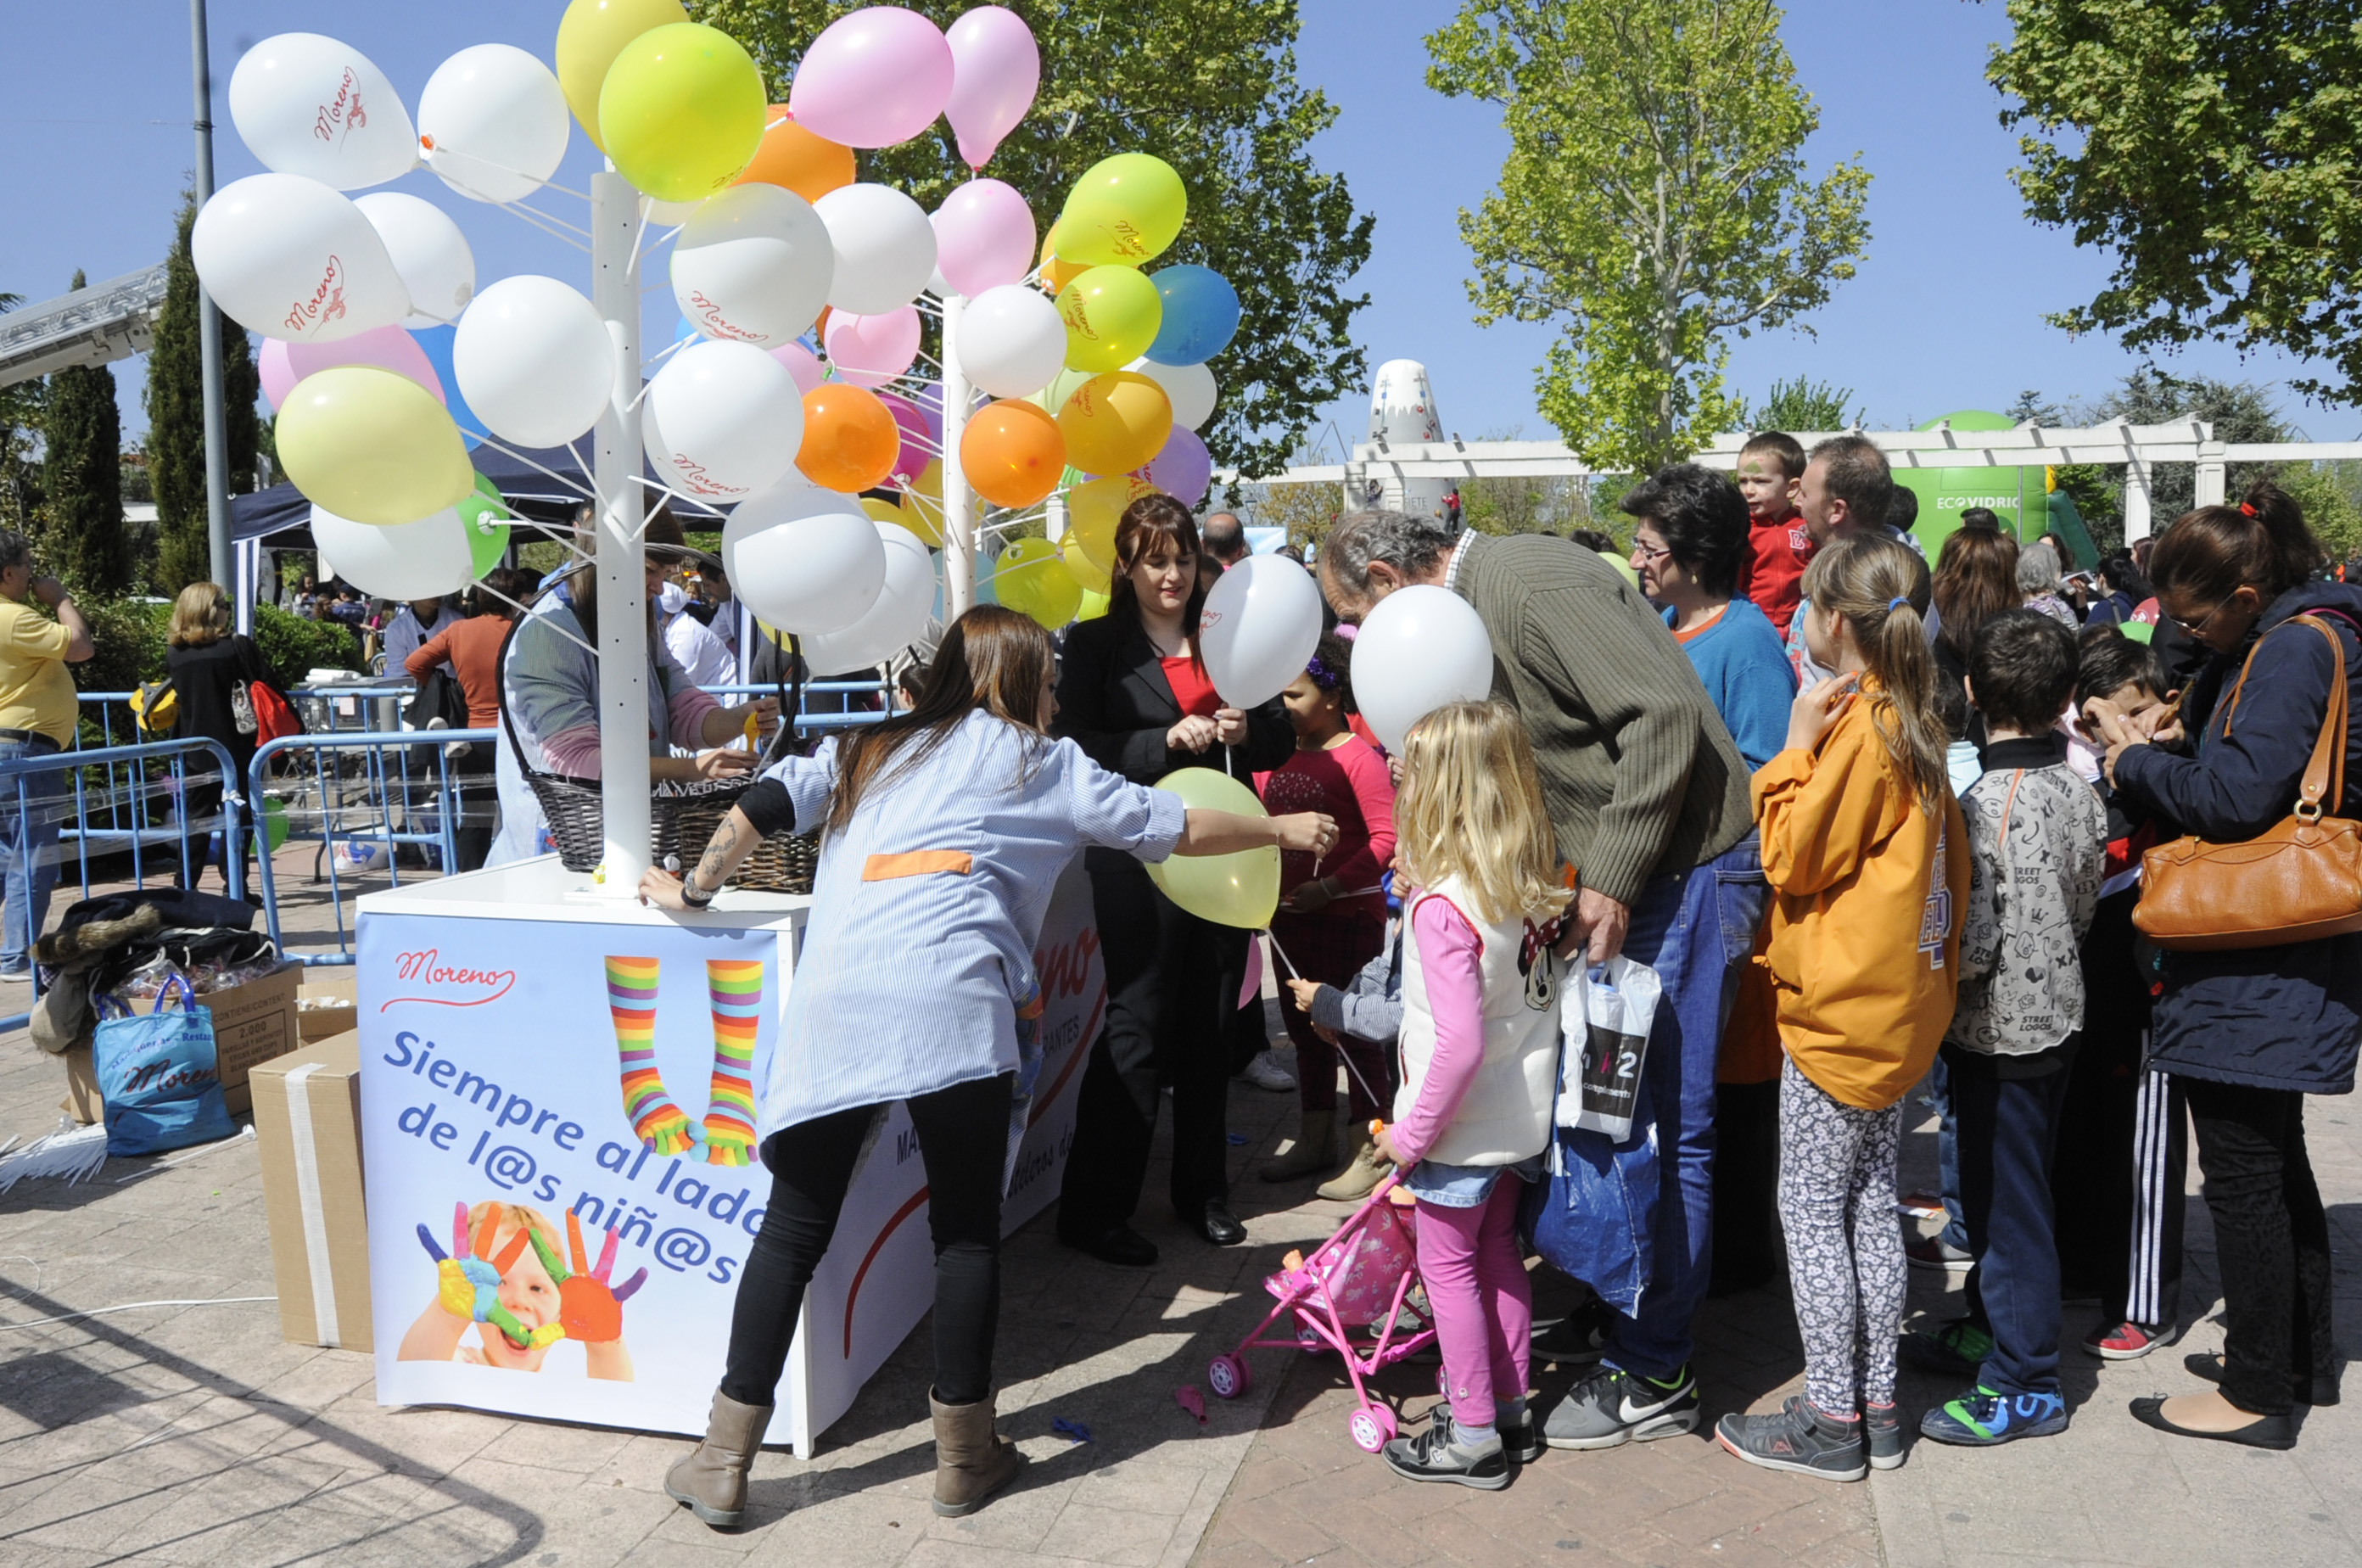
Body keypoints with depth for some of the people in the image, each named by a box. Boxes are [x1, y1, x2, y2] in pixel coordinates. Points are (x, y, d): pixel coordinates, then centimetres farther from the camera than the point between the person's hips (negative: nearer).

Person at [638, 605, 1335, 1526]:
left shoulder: (870, 751, 27)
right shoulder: (1041, 763, 18)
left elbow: (764, 804, 16)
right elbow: (1169, 829, 22)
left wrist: (694, 890, 31)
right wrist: (1280, 829, 36)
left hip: (834, 994, 3)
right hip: (951, 998, -3)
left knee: (794, 1229, 11)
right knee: (968, 1230, 11)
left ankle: (723, 1462, 16)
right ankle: (964, 1456, 20)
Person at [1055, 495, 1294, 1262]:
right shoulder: (1097, 645, 2)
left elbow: (1281, 740, 14)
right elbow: (1075, 747, -8)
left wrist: (1246, 731, -8)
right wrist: (1166, 741, -18)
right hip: (1140, 858, -4)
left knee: (1210, 1029, 12)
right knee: (1136, 1028, -3)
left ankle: (1202, 1190, 27)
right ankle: (1092, 1210, 7)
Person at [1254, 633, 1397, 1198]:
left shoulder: (1359, 757, -13)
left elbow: (1388, 837, -19)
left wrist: (1329, 886, -24)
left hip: (1348, 914, -7)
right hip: (1289, 914, 8)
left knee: (1354, 1027, 1)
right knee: (1303, 1022, 17)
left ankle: (1368, 1152, 14)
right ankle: (1316, 1140, 33)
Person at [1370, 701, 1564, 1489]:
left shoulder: (1442, 906, -25)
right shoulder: (1537, 881, -2)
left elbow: (1461, 1041, -28)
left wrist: (1413, 1130, -17)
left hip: (1463, 1126, -7)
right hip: (1525, 1116, 7)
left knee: (1448, 1266, 9)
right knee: (1499, 1255, 21)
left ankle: (1474, 1437, 19)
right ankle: (1510, 1409, 33)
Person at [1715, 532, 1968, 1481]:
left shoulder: (1858, 727, -18)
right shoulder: (1910, 723, 10)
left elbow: (1793, 858, -15)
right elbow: (1946, 856, 16)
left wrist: (1797, 745, -11)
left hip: (1838, 1009, -9)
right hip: (1894, 1003, 9)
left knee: (1812, 1213, 0)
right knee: (1871, 1204, 14)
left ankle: (1830, 1422, 9)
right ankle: (1877, 1407, 23)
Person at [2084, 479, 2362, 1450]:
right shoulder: (2283, 639, 12)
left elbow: (2236, 798, -24)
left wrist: (2137, 758, -10)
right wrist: (2176, 747, 2)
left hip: (2255, 967, -11)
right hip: (2284, 957, 11)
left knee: (2242, 1172, 0)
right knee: (2274, 1160, 20)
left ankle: (2259, 1395, 12)